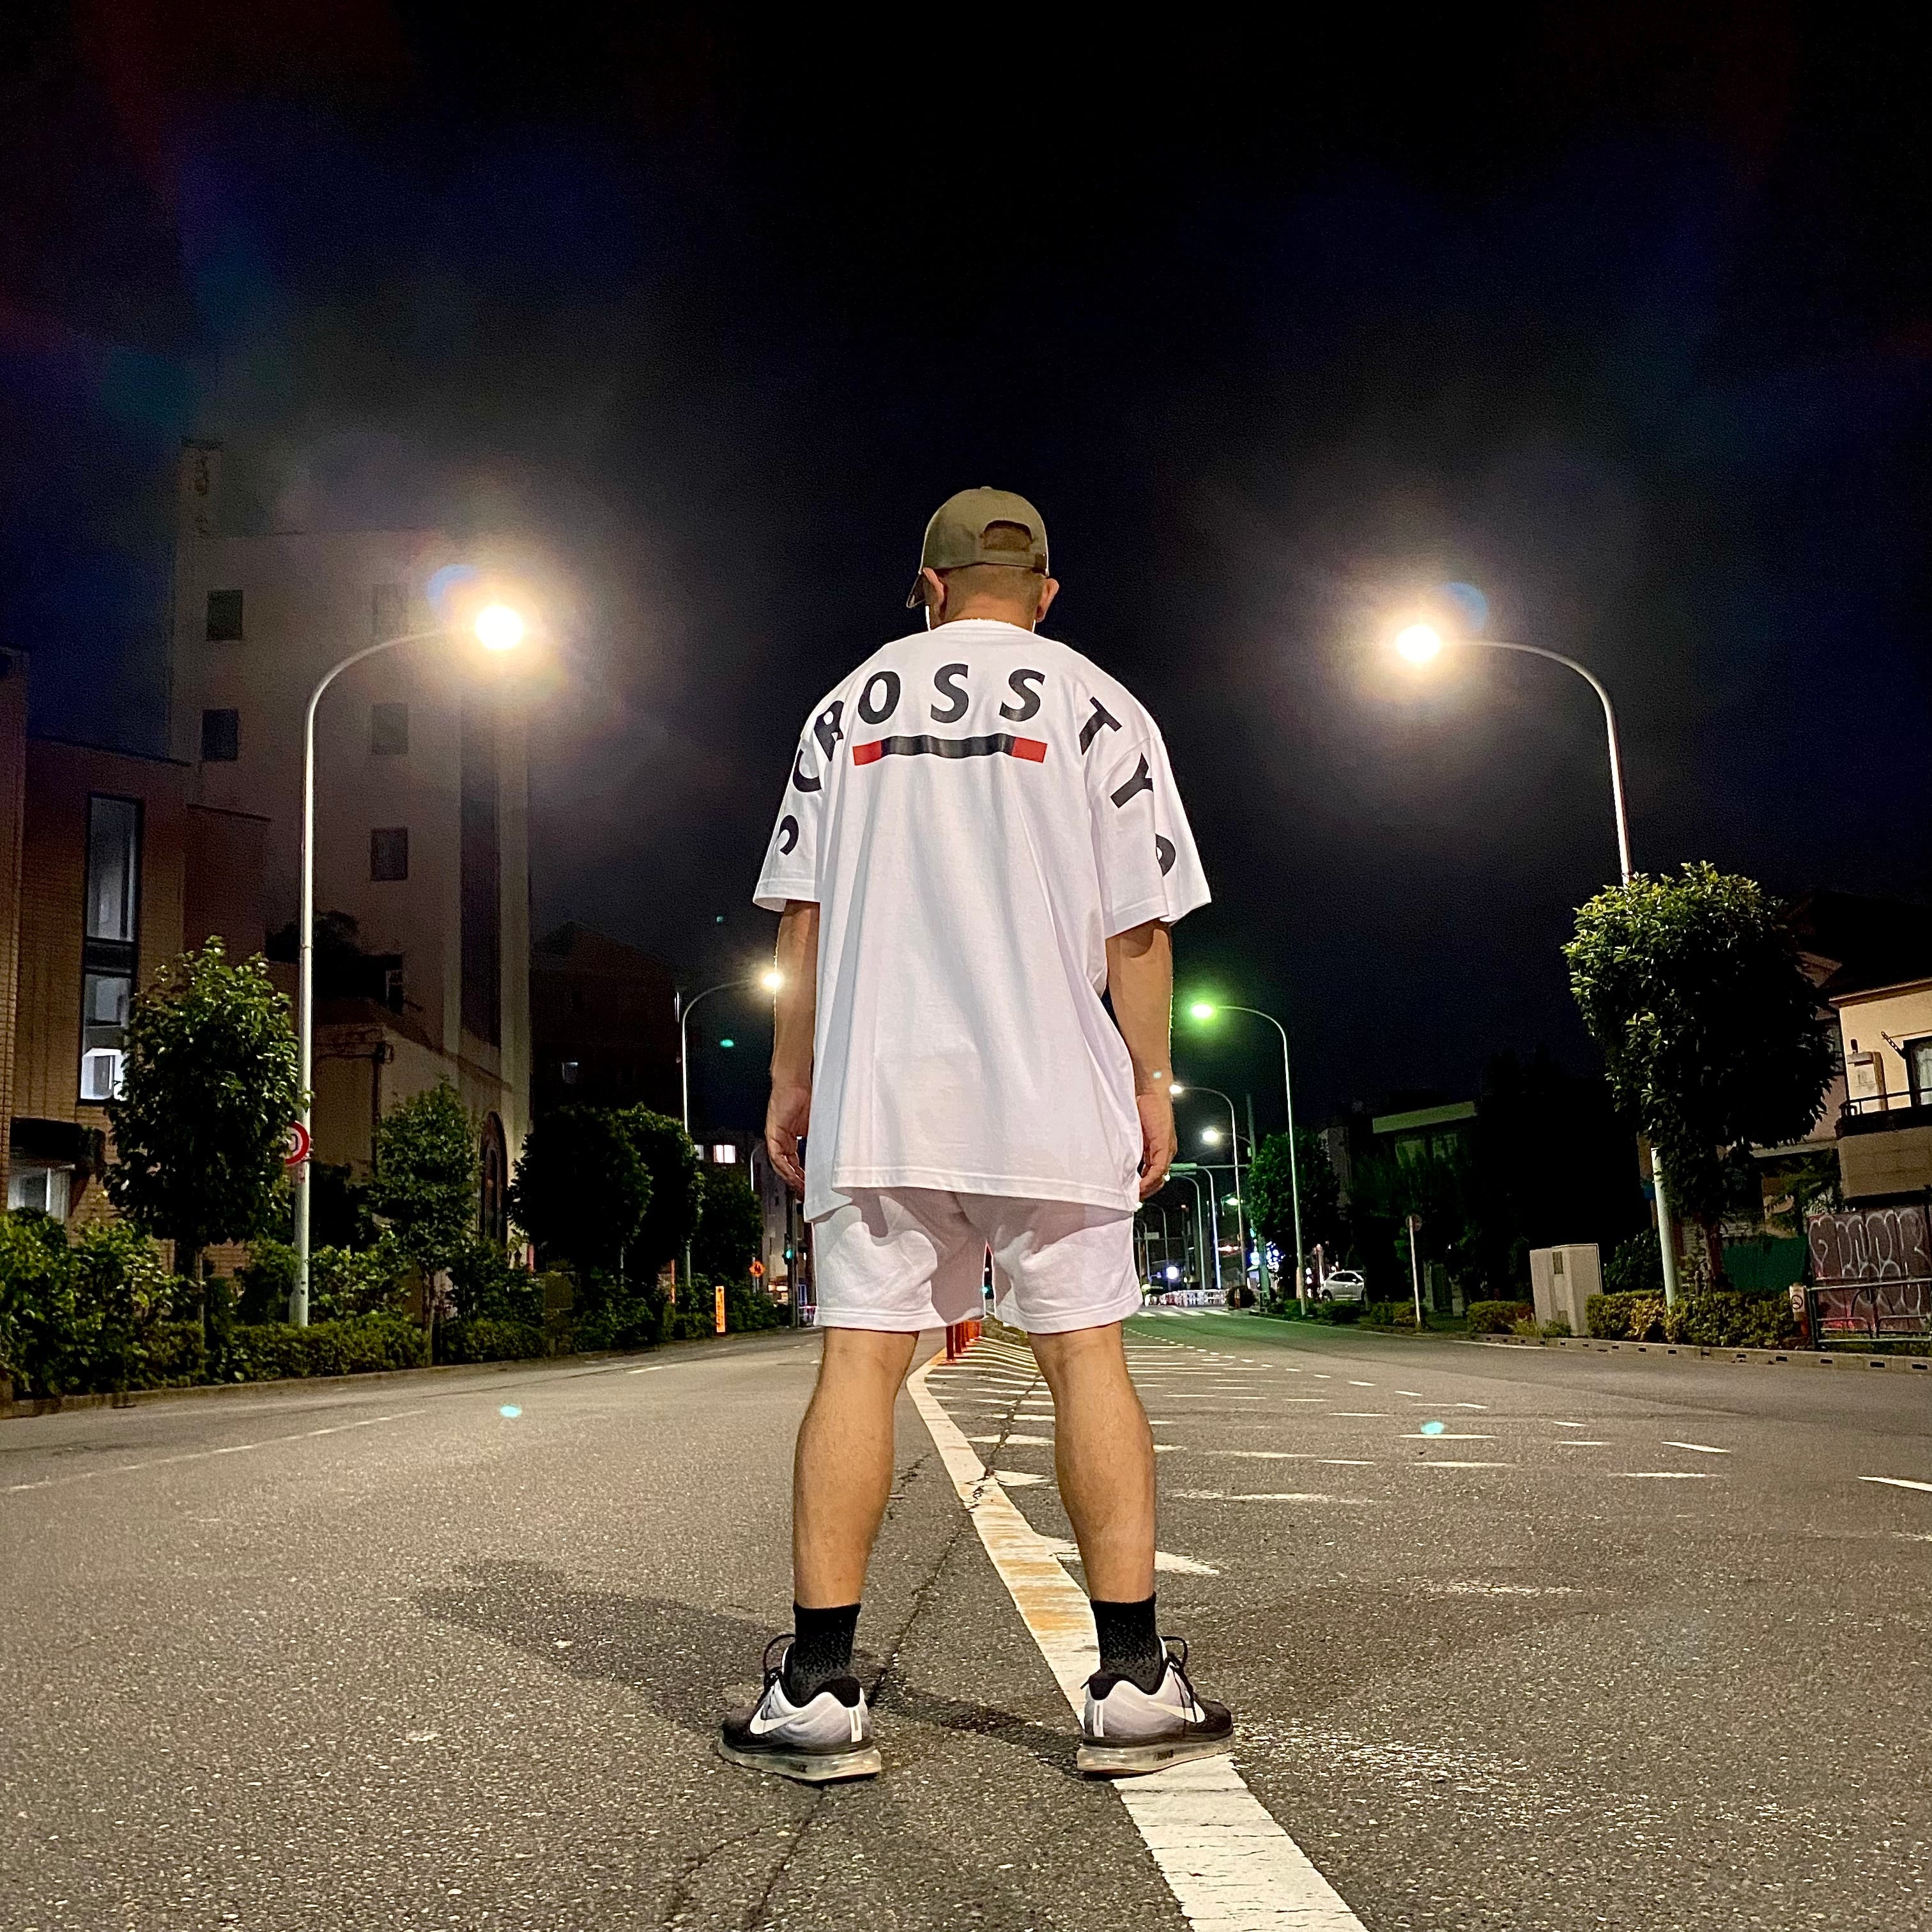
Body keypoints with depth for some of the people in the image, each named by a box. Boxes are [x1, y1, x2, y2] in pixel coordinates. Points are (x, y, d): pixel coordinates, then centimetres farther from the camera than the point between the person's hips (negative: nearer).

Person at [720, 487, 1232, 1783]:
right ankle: (1135, 1681, 3)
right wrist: (1153, 1080, 7)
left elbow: (804, 917, 9)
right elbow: (1135, 923, 0)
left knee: (860, 1358, 1)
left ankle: (818, 1688, 2)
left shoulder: (850, 704, 13)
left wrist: (793, 1078, 13)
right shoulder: (1093, 704, 6)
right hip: (1051, 1092, -1)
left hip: (875, 1090, 2)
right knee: (1087, 1355, 2)